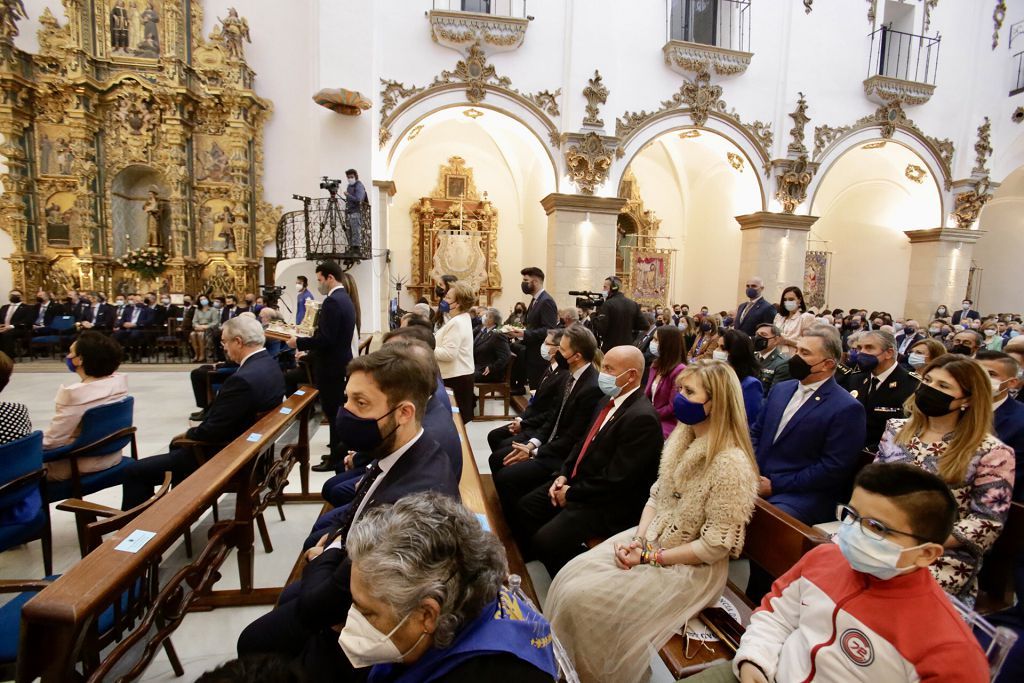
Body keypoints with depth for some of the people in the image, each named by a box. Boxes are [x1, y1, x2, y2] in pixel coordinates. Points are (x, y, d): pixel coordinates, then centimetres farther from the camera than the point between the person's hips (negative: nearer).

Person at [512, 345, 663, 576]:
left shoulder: (642, 418, -25)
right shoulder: (610, 401, 4)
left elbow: (615, 480, -24)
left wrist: (571, 494, -14)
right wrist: (563, 475, 0)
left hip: (608, 503, -9)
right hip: (578, 480, 9)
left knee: (546, 540, -18)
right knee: (525, 507, 6)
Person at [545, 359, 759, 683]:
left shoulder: (730, 463, -25)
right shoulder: (681, 438, 0)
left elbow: (715, 545, -21)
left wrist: (650, 557, -16)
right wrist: (639, 538, -9)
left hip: (690, 567, -7)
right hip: (651, 540, 7)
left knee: (582, 598, -15)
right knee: (569, 577, -7)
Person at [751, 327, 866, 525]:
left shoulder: (846, 408, -9)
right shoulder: (780, 389, 13)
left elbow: (833, 468, -13)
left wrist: (775, 485, -14)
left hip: (800, 496, -6)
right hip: (757, 481, 6)